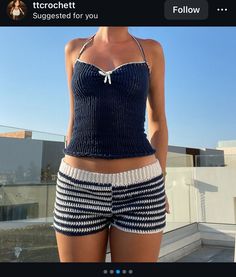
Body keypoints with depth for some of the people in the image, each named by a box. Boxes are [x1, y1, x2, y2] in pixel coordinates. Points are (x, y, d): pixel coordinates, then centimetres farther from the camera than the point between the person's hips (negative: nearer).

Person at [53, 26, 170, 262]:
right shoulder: (75, 49, 12)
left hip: (138, 190, 0)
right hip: (81, 190, 1)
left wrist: (160, 184, 4)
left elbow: (158, 120, 10)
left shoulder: (150, 49, 9)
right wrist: (67, 180, 10)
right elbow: (76, 119, 12)